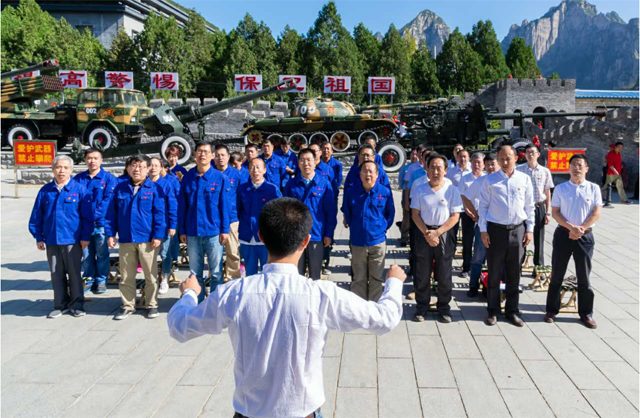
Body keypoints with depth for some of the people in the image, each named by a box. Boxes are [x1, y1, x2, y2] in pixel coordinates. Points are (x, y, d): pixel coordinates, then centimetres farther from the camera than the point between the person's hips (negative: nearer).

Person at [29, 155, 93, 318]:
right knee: (56, 274, 11)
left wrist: (85, 237, -6)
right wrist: (38, 237, 5)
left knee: (74, 274, 6)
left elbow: (87, 216, -3)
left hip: (72, 240, -3)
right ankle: (60, 305, 22)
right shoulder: (45, 191, 5)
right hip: (51, 240, 3)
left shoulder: (80, 190, -3)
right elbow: (37, 216, 8)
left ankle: (77, 305, 18)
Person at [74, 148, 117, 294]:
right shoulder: (78, 179, 8)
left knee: (102, 254, 6)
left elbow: (108, 200, -8)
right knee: (86, 254, 9)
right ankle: (89, 279, 22)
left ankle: (101, 281, 18)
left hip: (101, 223, -3)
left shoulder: (109, 178, -2)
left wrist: (95, 216, -16)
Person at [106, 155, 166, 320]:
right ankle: (127, 306, 24)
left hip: (147, 240, -3)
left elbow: (160, 214, -7)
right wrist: (110, 234, 2)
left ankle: (151, 305, 21)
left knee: (151, 275, 7)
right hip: (126, 239, 3)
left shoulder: (154, 189, -3)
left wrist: (158, 235, -12)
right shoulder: (120, 188, 8)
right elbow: (112, 213, 9)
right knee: (126, 276, 11)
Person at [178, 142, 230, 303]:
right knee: (195, 272, 12)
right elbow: (182, 206, 6)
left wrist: (225, 230, -7)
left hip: (214, 232, -2)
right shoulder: (188, 178, 4)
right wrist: (182, 230, 4)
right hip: (192, 233, 3)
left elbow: (225, 206, -3)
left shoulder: (220, 178, -3)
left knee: (216, 272, 5)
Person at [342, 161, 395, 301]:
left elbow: (390, 213, 8)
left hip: (378, 241, 0)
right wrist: (353, 227, 9)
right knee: (359, 278, 8)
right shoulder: (351, 192, -1)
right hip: (357, 241, 1)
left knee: (376, 278, 9)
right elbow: (346, 212, 12)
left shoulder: (385, 192, -3)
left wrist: (383, 227, 2)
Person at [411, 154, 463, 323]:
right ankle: (422, 307, 18)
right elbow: (415, 214, 2)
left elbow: (455, 216, -4)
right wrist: (427, 233, -11)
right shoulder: (420, 190, 4)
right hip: (424, 234, 1)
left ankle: (443, 308, 21)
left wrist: (437, 232, -13)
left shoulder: (452, 190, -1)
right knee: (422, 274, 6)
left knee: (444, 275, 6)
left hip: (445, 234, -1)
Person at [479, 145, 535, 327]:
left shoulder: (524, 179, 4)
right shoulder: (490, 180, -1)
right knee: (494, 273, 5)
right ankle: (493, 310, 17)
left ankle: (512, 311, 22)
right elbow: (483, 206, 1)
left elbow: (529, 207, 8)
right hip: (495, 230, -2)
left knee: (514, 274, 10)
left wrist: (529, 229, 4)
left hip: (517, 230, 2)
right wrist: (483, 230, -4)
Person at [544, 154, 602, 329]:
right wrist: (571, 227, -14)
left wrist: (580, 229, -13)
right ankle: (552, 310, 16)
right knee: (557, 275, 6)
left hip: (585, 236, 0)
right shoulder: (560, 188, 1)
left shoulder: (594, 188, 2)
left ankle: (586, 313, 17)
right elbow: (555, 212, -2)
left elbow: (596, 213, -3)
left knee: (584, 276, 7)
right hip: (563, 234, 0)